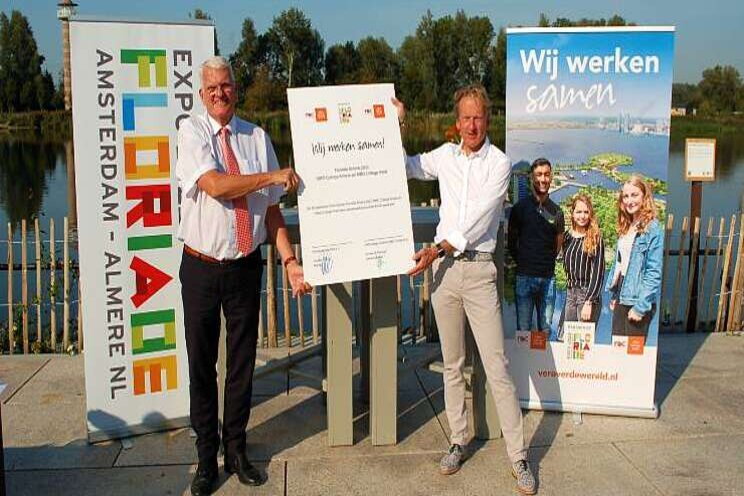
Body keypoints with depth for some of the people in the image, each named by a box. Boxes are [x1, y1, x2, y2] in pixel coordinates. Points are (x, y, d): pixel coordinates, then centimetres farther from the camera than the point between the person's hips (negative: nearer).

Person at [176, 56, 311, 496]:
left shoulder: (257, 137, 4)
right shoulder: (192, 131, -3)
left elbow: (271, 209, 2)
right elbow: (215, 185, -20)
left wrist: (290, 261, -5)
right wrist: (275, 175, -14)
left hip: (246, 266, 2)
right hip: (202, 267, -2)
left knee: (243, 361, 12)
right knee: (202, 365, 8)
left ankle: (236, 450, 30)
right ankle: (207, 458, 25)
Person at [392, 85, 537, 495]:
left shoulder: (499, 163, -4)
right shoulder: (445, 155, 9)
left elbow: (478, 220, -12)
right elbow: (403, 167, 24)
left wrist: (439, 249, -15)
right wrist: (396, 124, 13)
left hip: (478, 268, -4)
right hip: (443, 267, 4)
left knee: (497, 366, -4)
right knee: (452, 364, 12)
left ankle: (518, 456, 4)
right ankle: (458, 441, 25)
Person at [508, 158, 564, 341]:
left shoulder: (556, 211, 8)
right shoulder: (520, 207, 1)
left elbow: (558, 244, 17)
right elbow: (511, 241, 8)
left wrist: (547, 262, 8)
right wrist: (521, 262, 4)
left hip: (548, 277, 3)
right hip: (525, 276, -2)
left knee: (546, 329, 9)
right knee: (523, 330, -1)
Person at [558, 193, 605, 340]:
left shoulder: (595, 239, -7)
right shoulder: (567, 236, 9)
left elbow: (598, 273, -10)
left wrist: (589, 302, -15)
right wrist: (570, 287, 9)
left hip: (589, 295, -5)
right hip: (570, 293, 5)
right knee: (562, 339, 4)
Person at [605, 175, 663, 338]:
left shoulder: (653, 229, -13)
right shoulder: (625, 227, 12)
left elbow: (654, 273, -17)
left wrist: (641, 306, -18)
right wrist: (613, 295, 12)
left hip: (638, 301, -7)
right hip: (621, 299, 7)